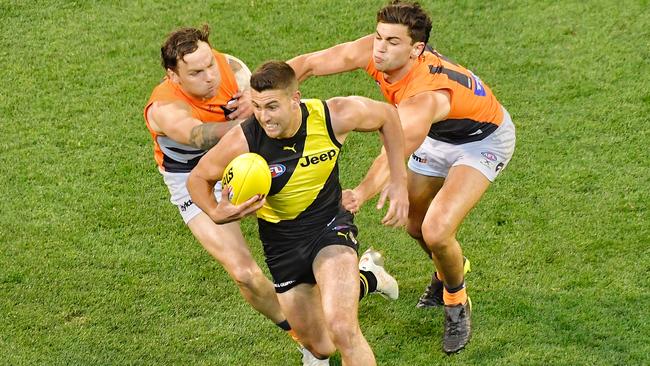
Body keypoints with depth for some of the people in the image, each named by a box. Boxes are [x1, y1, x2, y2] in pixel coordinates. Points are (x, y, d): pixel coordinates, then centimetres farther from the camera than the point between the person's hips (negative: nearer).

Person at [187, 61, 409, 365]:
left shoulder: (335, 116, -23)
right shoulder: (242, 141, -25)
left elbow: (387, 115, -2)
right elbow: (198, 178, -7)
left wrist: (399, 181, -6)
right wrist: (215, 213, -28)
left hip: (329, 224, -2)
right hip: (281, 239, 2)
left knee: (342, 330, -28)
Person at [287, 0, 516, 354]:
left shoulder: (426, 95, -45)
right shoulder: (370, 52, -25)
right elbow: (308, 63, -17)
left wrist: (361, 193, -77)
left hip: (482, 141, -8)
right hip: (438, 134, 8)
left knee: (436, 232, -22)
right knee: (415, 226, 18)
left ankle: (456, 304, 9)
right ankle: (450, 271, 53)